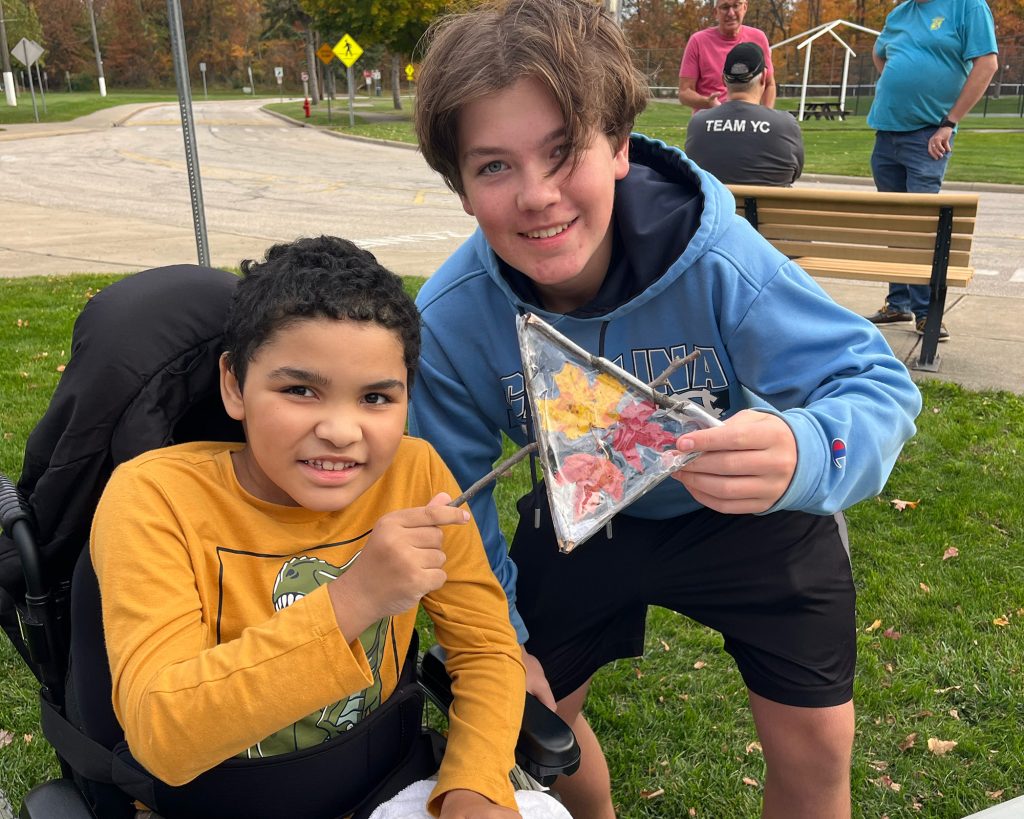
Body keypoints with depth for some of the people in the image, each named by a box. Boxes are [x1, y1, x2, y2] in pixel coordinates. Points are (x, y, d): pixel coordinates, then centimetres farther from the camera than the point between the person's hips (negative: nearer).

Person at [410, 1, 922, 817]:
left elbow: (877, 381, -30)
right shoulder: (449, 320, -25)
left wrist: (805, 452, -54)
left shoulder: (718, 262, -35)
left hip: (750, 515, -1)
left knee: (816, 748, 1)